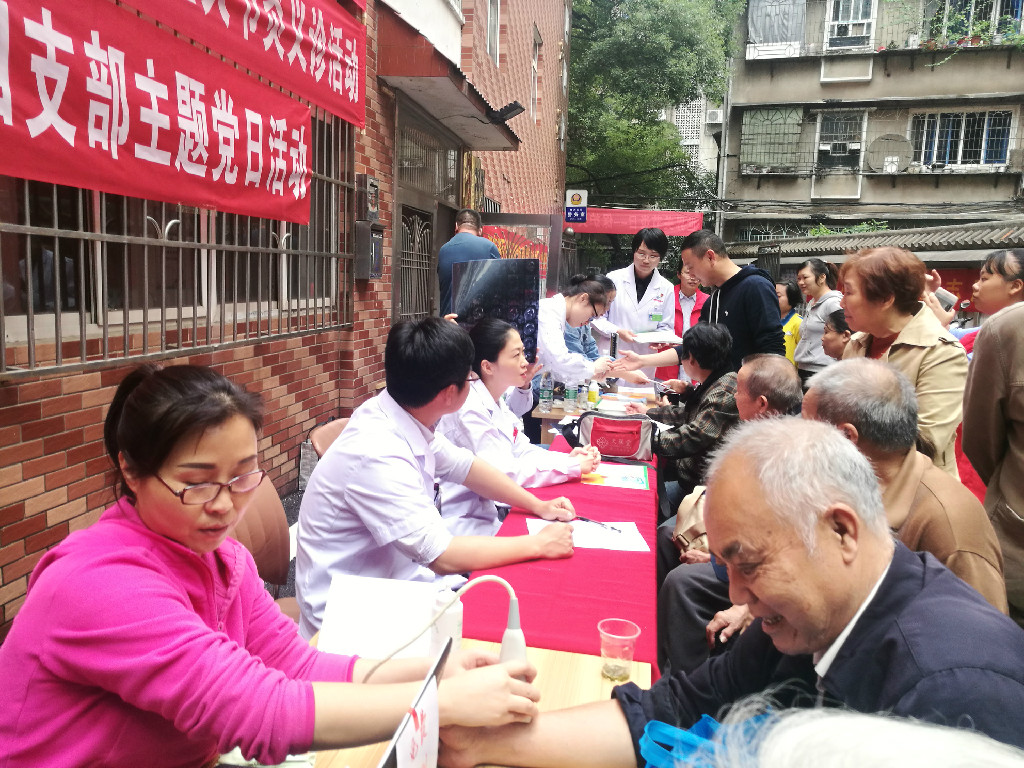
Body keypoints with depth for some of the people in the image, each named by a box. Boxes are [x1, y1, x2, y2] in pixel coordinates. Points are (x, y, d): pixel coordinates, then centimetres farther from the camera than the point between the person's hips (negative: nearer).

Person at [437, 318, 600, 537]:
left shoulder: (495, 402, 9)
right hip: (466, 523, -9)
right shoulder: (469, 408, -21)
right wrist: (573, 467, -17)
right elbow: (502, 473, -23)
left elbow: (522, 451, 10)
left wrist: (569, 458, -6)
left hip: (489, 509, 9)